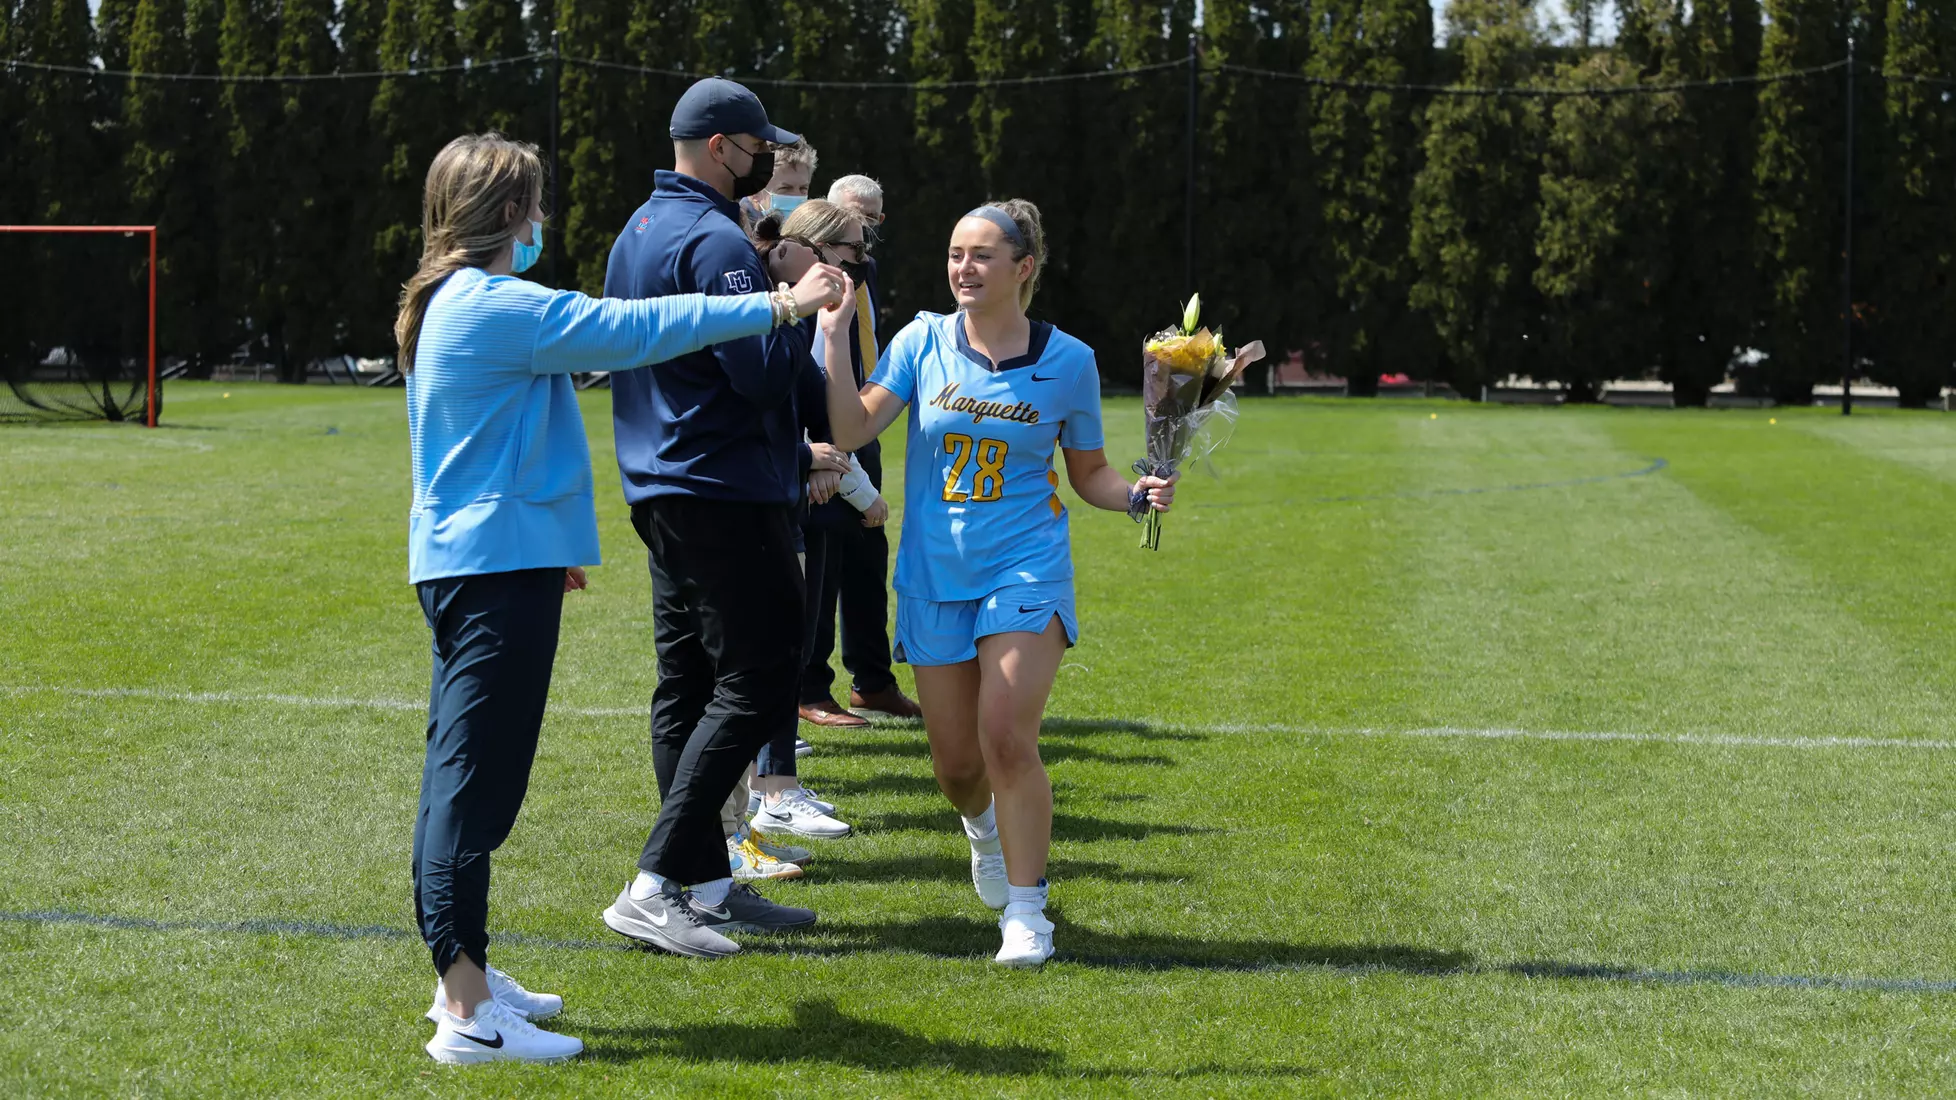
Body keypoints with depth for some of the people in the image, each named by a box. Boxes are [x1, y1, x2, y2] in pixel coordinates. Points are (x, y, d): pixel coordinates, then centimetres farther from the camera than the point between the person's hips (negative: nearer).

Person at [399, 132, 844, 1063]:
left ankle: (465, 977, 25)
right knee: (476, 784, -11)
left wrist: (550, 543, 34)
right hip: (499, 568, -11)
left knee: (462, 777, 15)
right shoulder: (499, 306, -15)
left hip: (463, 565, 11)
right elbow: (631, 330, -19)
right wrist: (779, 306, -14)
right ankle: (468, 1014, -11)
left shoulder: (453, 305, 17)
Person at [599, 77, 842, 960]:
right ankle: (657, 883, -13)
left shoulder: (636, 232, 16)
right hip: (726, 491, -10)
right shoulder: (715, 241, -15)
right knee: (757, 680, -8)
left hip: (662, 490, 10)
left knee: (688, 686, 10)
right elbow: (761, 374, -23)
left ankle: (708, 884, 15)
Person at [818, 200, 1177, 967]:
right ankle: (983, 823, 46)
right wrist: (835, 337, -16)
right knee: (955, 762, 8)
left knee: (1007, 739, -17)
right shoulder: (924, 342, -1)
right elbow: (851, 431, -9)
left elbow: (1089, 473, 8)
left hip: (1025, 571, -2)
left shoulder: (1067, 361, -2)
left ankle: (1025, 909, -3)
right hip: (934, 577, 2)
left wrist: (1137, 495, -11)